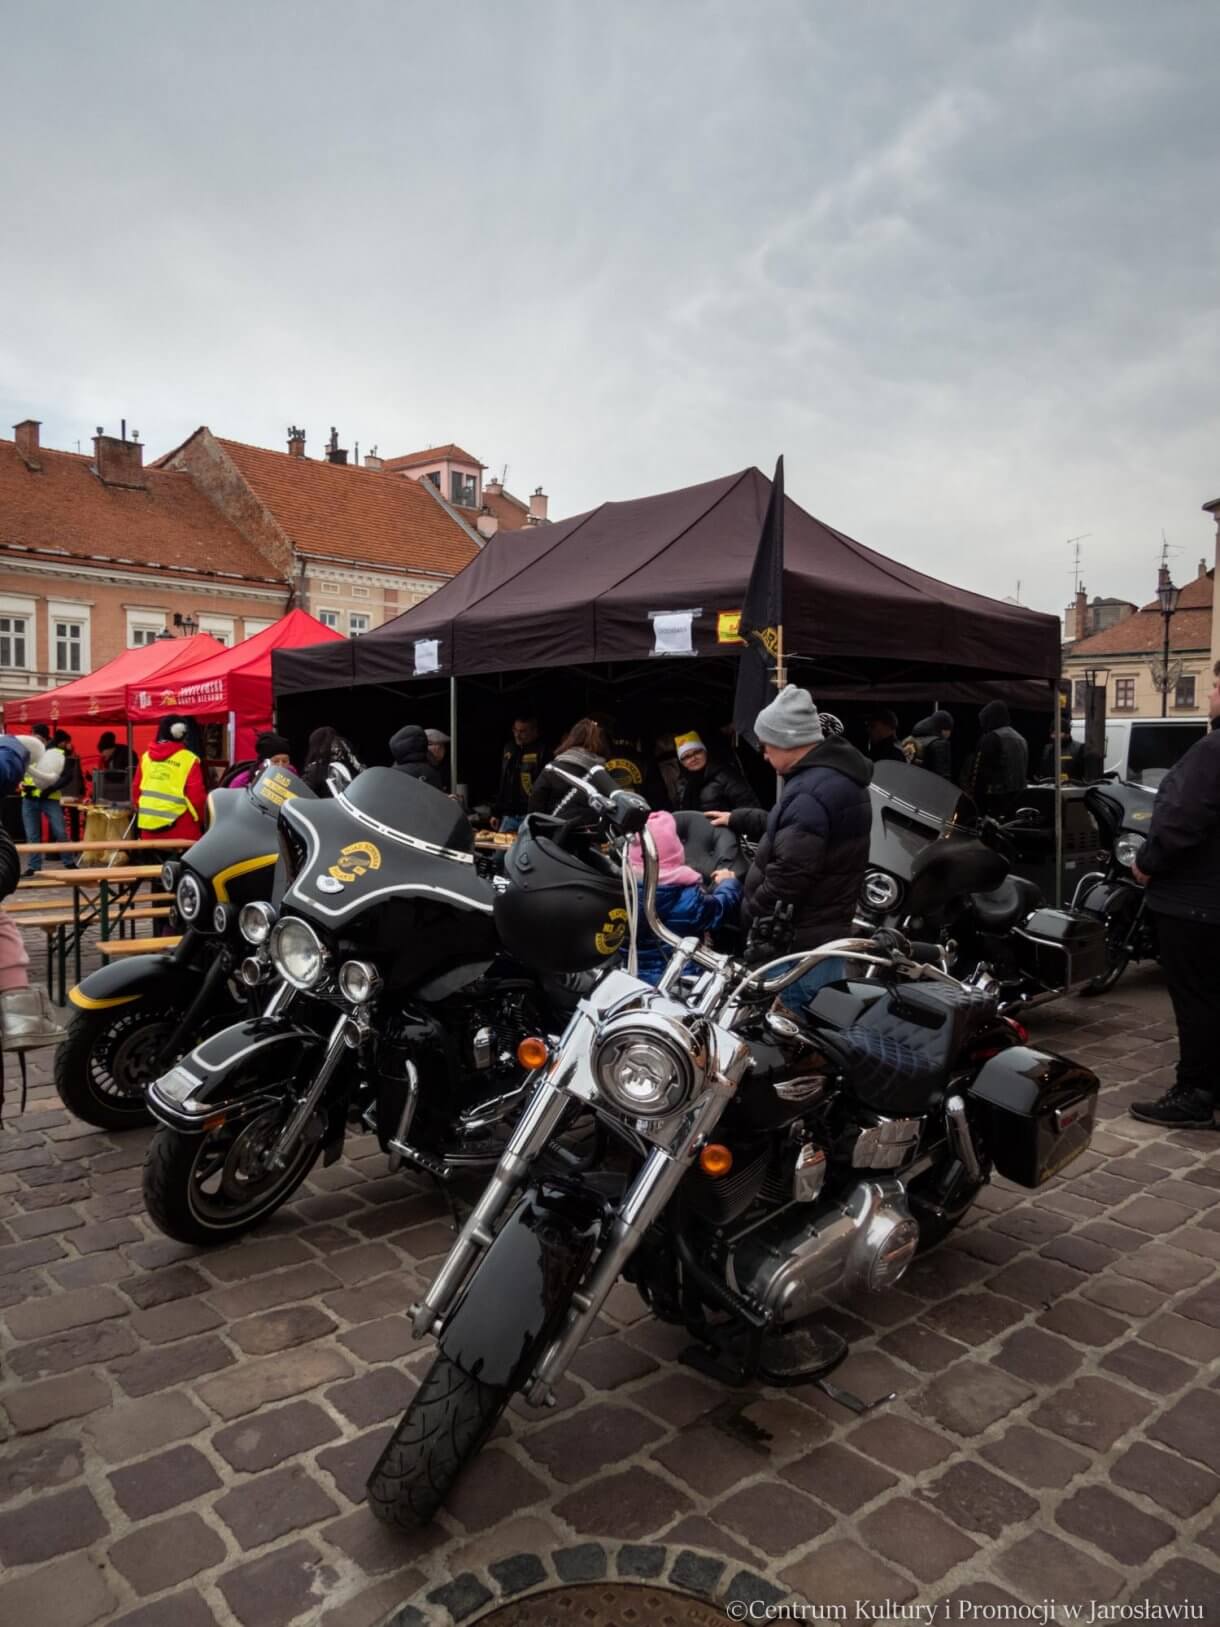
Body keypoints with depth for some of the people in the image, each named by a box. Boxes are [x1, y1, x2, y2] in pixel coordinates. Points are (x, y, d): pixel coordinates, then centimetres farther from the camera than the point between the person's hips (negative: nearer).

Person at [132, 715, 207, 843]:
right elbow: (197, 795, -9)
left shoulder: (146, 757, 9)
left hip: (148, 823, 6)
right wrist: (201, 819, 7)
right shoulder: (188, 759, -7)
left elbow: (136, 789, 13)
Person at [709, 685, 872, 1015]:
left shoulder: (811, 793, -24)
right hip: (827, 932, 11)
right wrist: (738, 820, 37)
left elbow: (787, 877, -28)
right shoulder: (836, 773, 12)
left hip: (801, 944, -11)